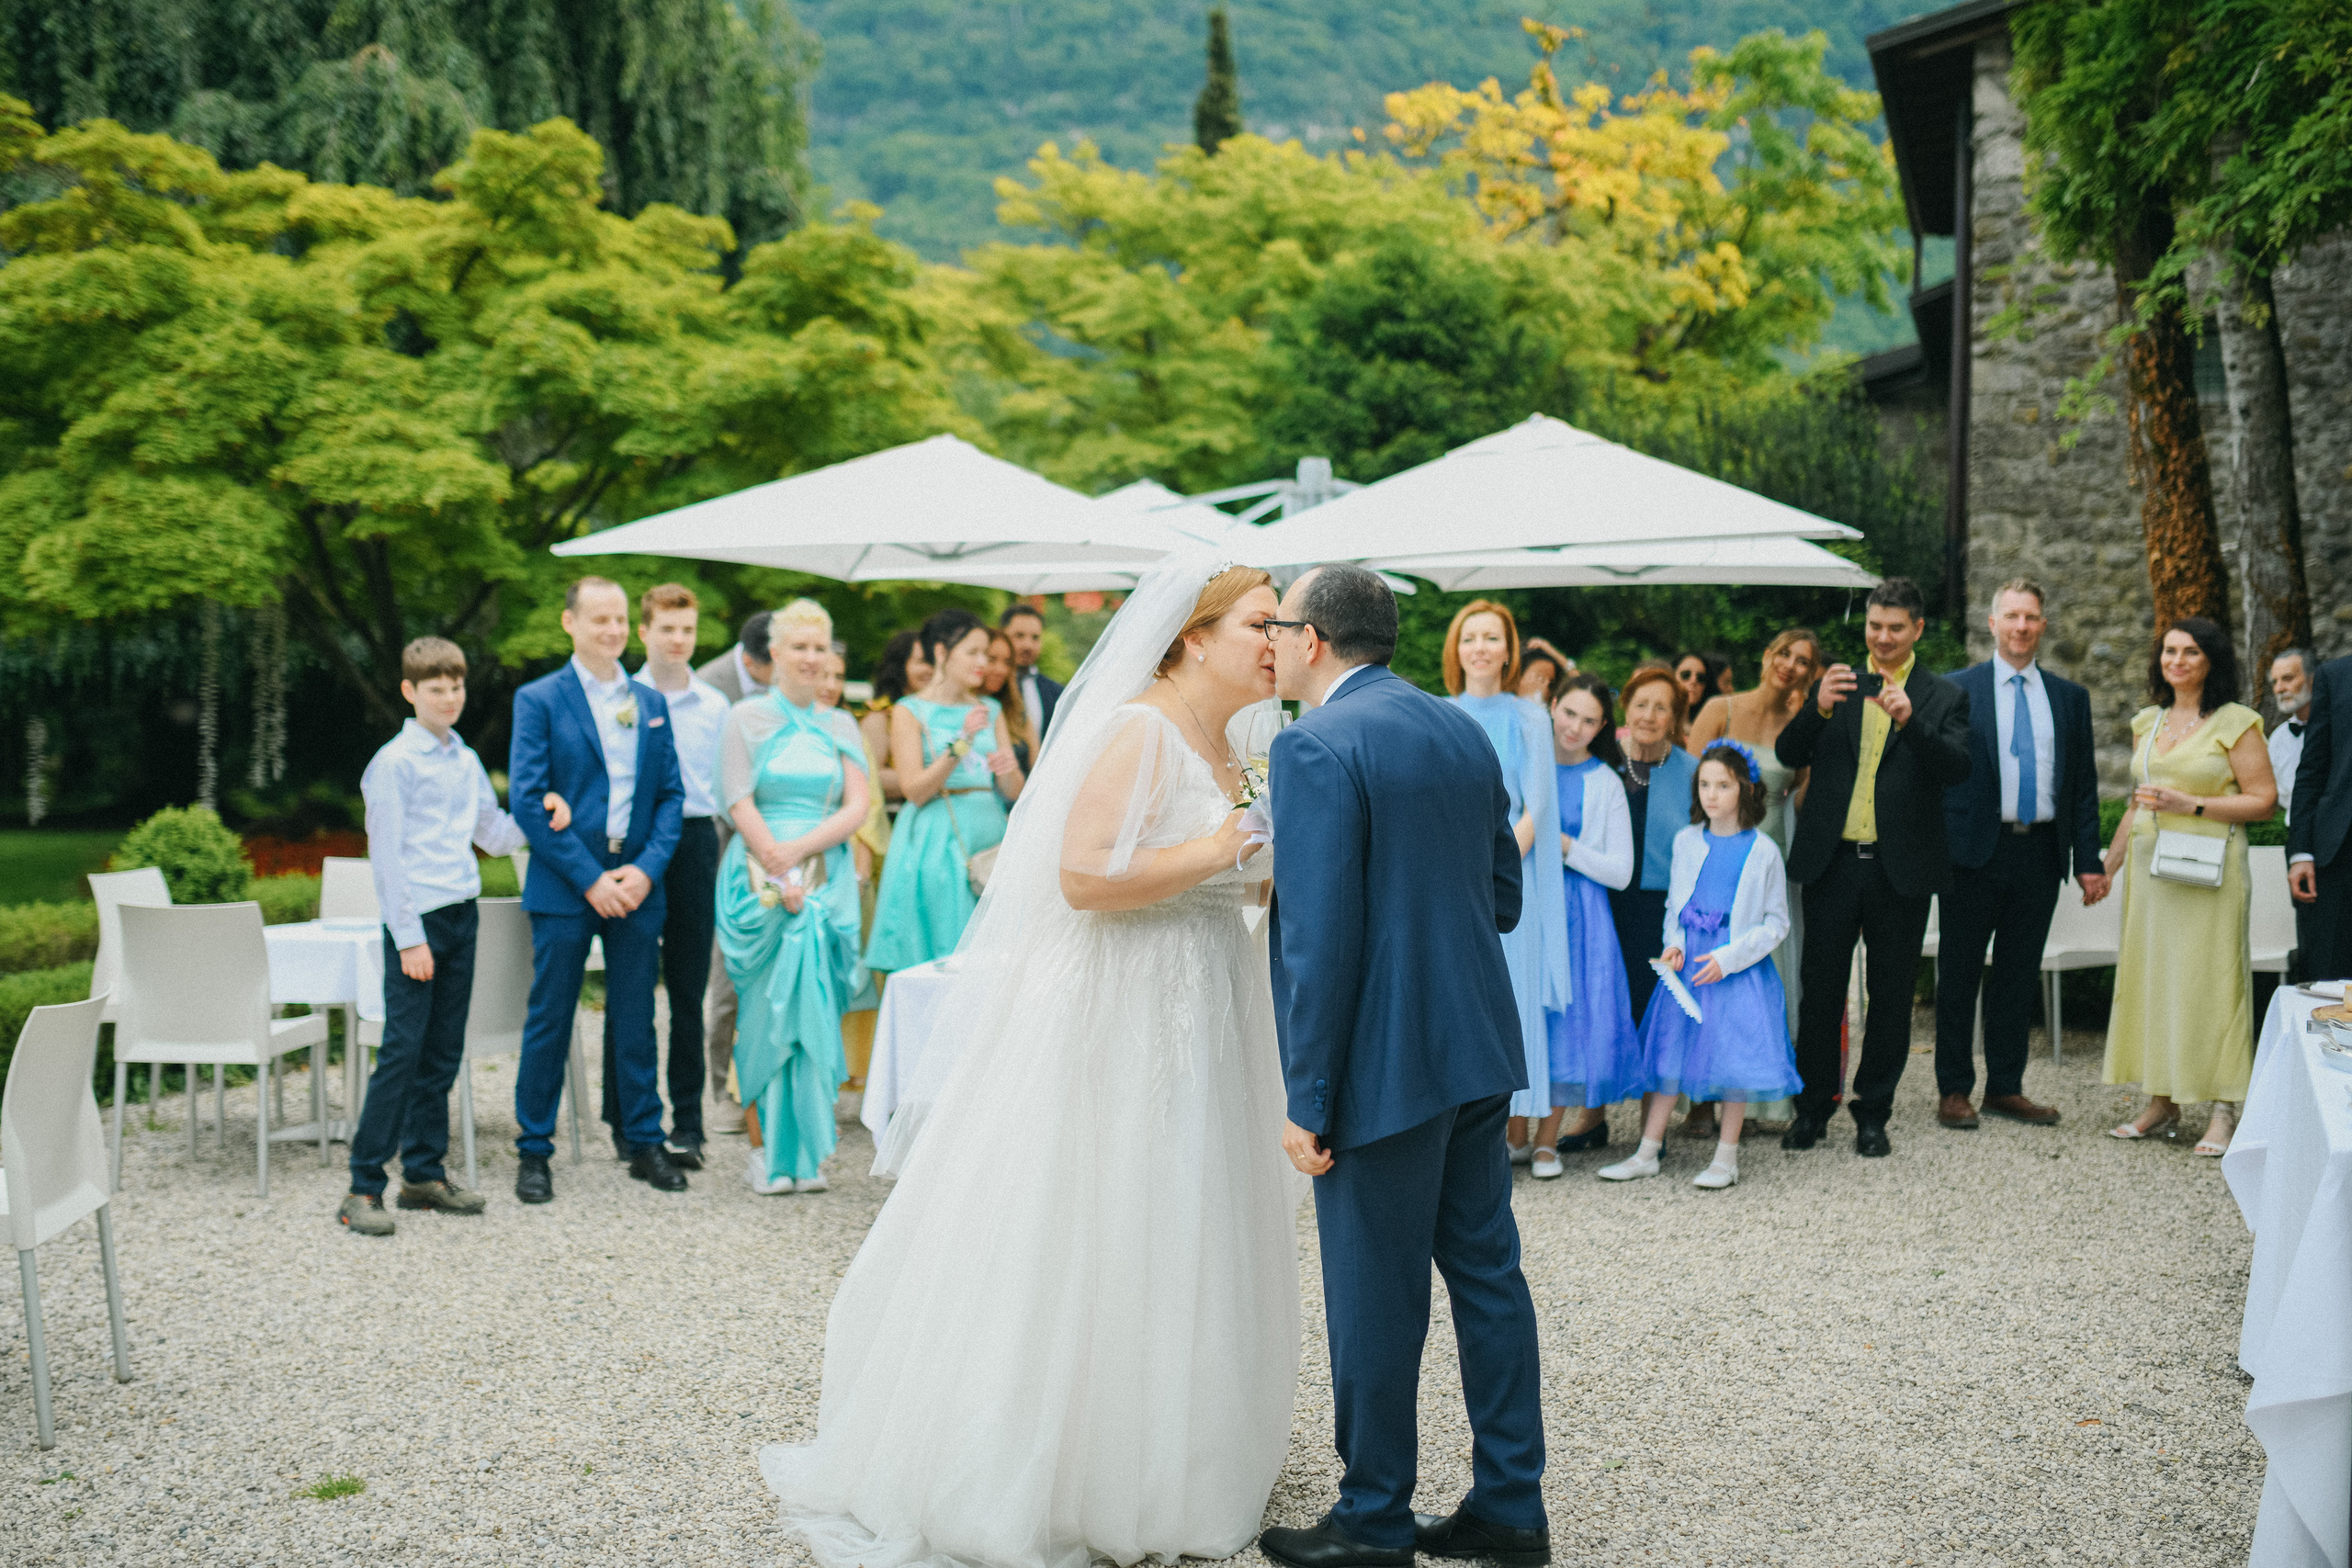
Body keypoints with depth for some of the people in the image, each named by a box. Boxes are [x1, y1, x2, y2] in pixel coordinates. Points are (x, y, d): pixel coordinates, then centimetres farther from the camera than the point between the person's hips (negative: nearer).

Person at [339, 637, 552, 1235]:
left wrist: (543, 815, 4)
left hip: (461, 916, 7)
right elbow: (386, 855, -10)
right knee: (403, 1052, -10)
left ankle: (424, 1173, 19)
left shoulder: (466, 761, 14)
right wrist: (409, 938, -14)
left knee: (443, 1053, 10)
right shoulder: (394, 763, -7)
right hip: (417, 920, -7)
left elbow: (493, 834, 22)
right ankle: (364, 1189, -7)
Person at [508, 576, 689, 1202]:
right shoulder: (538, 700, -2)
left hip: (637, 885, 3)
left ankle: (645, 1143, 18)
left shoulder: (651, 702, 11)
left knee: (636, 1021, 9)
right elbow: (527, 799, -8)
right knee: (549, 1022, 2)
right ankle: (534, 1151, 12)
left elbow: (671, 794, 10)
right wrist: (590, 878, -13)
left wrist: (647, 868, -6)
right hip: (564, 888, -3)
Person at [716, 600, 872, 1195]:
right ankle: (763, 1147, 3)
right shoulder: (748, 718, 3)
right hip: (762, 878, -3)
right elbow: (740, 804, -5)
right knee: (765, 1010, -3)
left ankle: (807, 1151, 6)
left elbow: (856, 808, 3)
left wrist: (799, 850, -12)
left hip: (827, 882, 3)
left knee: (815, 1009, 0)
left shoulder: (842, 726, 12)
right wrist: (779, 878, -14)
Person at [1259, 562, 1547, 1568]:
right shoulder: (1464, 732, 10)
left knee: (1375, 1296, 4)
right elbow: (1504, 897, 14)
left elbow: (1322, 938, -19)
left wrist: (1306, 1100, -15)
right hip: (1478, 1048, 8)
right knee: (1486, 1270, 14)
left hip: (1384, 1063, -8)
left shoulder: (1316, 748, -15)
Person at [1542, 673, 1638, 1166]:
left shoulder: (1606, 783, 3)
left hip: (1577, 912, -1)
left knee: (1569, 1013, -4)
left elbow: (1620, 872, -1)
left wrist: (1565, 846, -12)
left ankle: (1547, 1138, 3)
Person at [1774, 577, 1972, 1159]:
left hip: (1902, 870, -1)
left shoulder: (1943, 698, 4)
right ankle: (1813, 1106, 17)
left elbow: (1958, 769, -11)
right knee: (1820, 990, 5)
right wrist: (1818, 709, -20)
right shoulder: (1835, 685, 9)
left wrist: (1910, 721, -27)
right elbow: (1788, 755, -1)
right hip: (1833, 864, 1)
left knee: (1891, 996, 6)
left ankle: (1873, 1112, 18)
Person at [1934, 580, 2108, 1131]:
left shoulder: (2070, 697, 11)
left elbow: (2084, 785, 11)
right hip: (1976, 852, -3)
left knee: (2019, 976, 9)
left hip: (2040, 853, 3)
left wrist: (2088, 860, 4)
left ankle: (2006, 1088, 19)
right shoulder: (1957, 688, 0)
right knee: (1960, 975, 4)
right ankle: (1954, 1090, 12)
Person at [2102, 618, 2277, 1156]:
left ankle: (2223, 1112, -1)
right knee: (2150, 975, 6)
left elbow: (2263, 801, -7)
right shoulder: (2147, 723, 14)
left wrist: (2191, 805, -16)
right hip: (2149, 865, 6)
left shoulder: (2235, 722, -4)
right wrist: (2107, 865, 23)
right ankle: (2162, 1103, 14)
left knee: (2210, 979, -6)